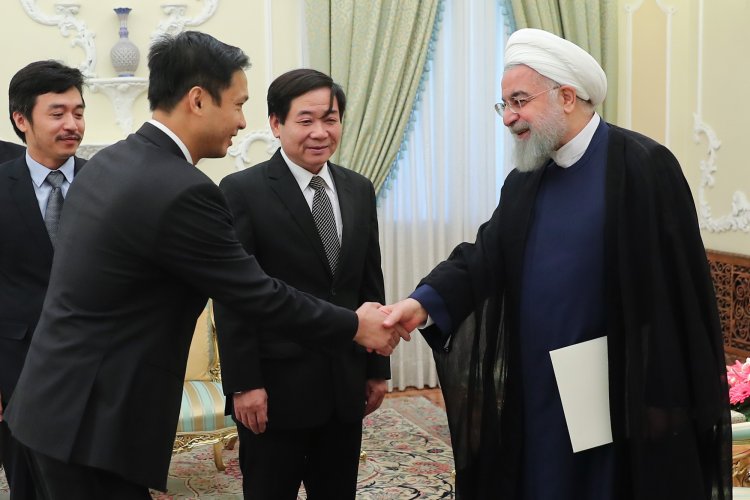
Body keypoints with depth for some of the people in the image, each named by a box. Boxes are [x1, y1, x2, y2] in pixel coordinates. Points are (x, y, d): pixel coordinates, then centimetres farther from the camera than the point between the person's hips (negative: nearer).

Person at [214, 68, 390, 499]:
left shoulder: (359, 189, 9)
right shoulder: (242, 191, -8)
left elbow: (371, 284, 12)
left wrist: (378, 368, 11)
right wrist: (243, 384, -14)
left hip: (347, 384, 5)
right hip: (276, 386, -5)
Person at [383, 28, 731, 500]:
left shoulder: (645, 166, -12)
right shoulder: (523, 181, 9)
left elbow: (684, 288, -13)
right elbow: (484, 257, 0)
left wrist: (689, 403, -13)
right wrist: (426, 301, -19)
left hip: (620, 395, -6)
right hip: (536, 392, 6)